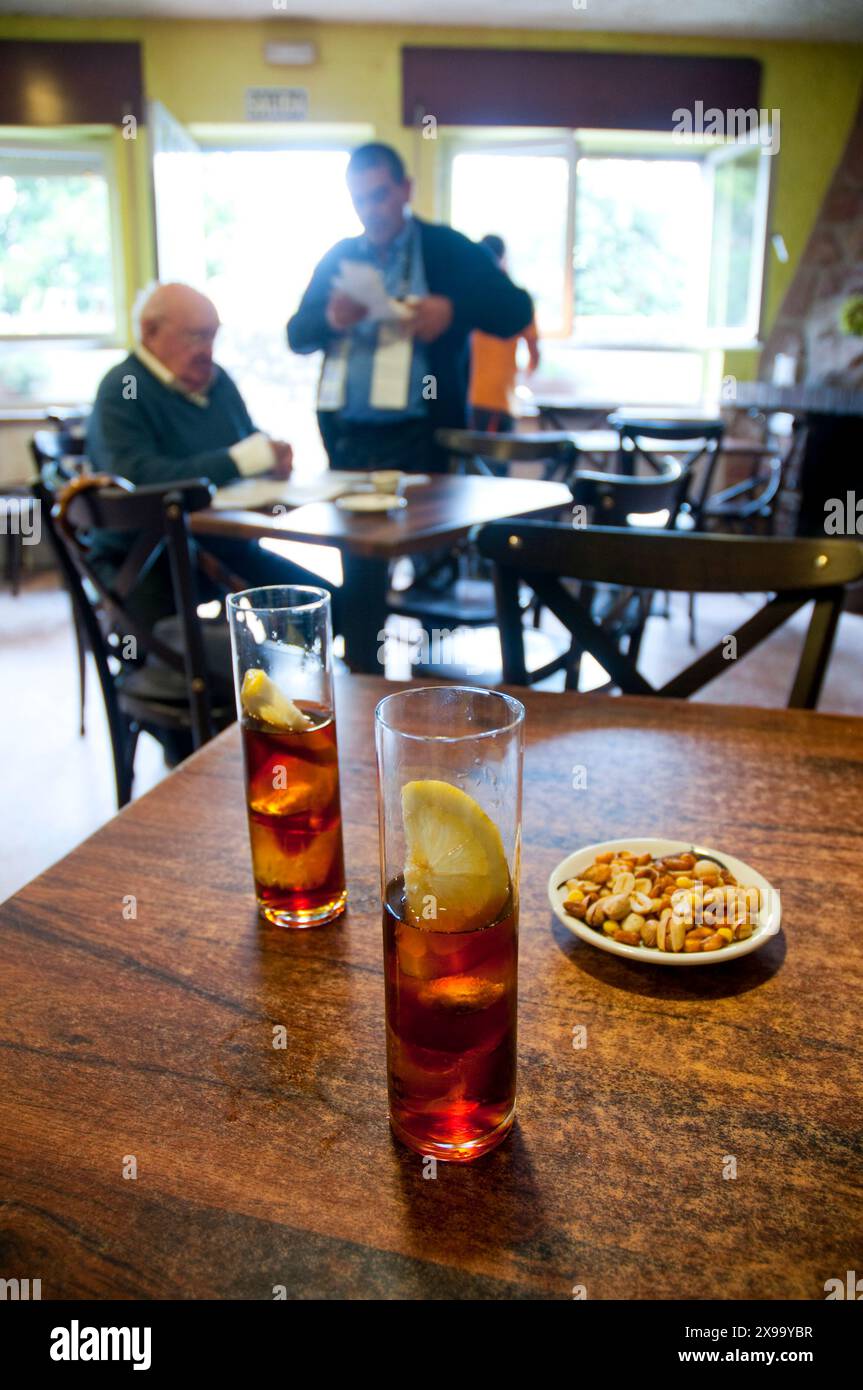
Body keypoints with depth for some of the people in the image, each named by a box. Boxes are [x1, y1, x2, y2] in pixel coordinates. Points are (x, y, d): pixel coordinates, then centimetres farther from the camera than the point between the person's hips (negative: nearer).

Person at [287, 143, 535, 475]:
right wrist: (330, 319, -13)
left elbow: (516, 309, -2)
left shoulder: (447, 248, 4)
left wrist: (452, 311, -20)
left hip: (418, 438, -3)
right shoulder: (339, 256, 14)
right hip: (344, 436, 3)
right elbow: (296, 335, 11)